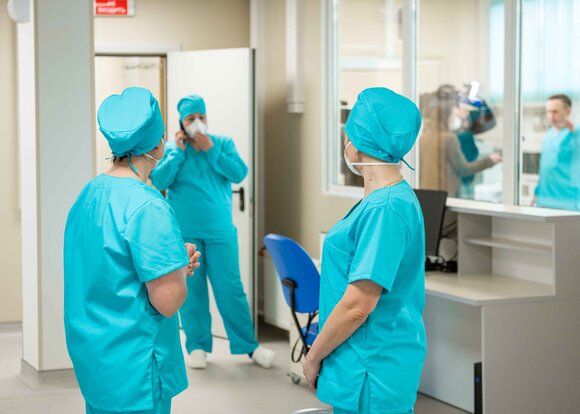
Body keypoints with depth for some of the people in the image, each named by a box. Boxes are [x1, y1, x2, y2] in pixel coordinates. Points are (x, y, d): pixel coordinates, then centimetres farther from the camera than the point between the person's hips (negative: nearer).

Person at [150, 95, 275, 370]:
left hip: (220, 231, 0)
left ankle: (249, 345, 8)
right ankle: (197, 345, 16)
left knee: (231, 289, -1)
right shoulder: (172, 148, 4)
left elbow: (239, 174, -9)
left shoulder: (223, 143, 5)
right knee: (190, 290, 4)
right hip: (184, 233, 0)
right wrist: (178, 151, -10)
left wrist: (211, 150, -12)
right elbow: (158, 182, -8)